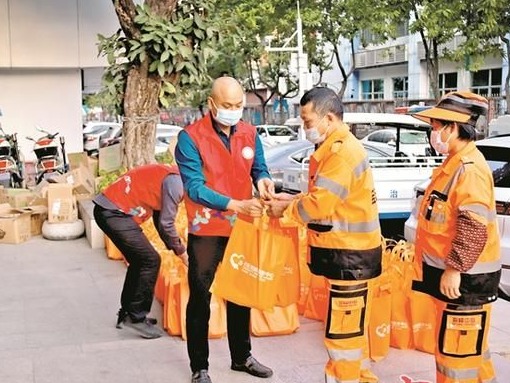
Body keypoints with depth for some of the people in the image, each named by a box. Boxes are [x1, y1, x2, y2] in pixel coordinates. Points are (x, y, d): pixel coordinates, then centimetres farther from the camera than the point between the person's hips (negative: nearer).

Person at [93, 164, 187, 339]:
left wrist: (177, 248, 20)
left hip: (107, 210, 10)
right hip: (114, 212, -10)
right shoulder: (175, 180, -11)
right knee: (150, 260, -4)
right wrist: (181, 252, 3)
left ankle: (127, 313, 27)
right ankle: (136, 317, 3)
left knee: (139, 261, 19)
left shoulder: (167, 175, 18)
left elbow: (160, 220, 23)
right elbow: (166, 224, -11)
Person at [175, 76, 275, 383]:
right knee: (201, 298, 6)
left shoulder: (250, 133, 1)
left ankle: (242, 357, 34)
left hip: (242, 228, 5)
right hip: (206, 231, -5)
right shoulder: (191, 137, -15)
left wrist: (263, 180, -17)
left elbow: (258, 169, 9)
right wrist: (236, 204, -32)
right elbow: (195, 187, -21)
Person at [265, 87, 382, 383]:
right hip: (348, 250, 11)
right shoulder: (338, 147, 13)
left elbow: (321, 204, -24)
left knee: (343, 330, -2)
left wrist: (286, 210, -9)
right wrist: (293, 200, 5)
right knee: (352, 326, 20)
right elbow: (326, 198, 17)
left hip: (350, 254, -11)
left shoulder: (342, 151, -21)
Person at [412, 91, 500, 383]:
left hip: (465, 276, -10)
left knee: (457, 345, -1)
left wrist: (455, 268, -25)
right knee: (466, 344, 21)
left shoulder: (470, 168, -21)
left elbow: (475, 227, -27)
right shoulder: (455, 163, 12)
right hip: (452, 271, 10)